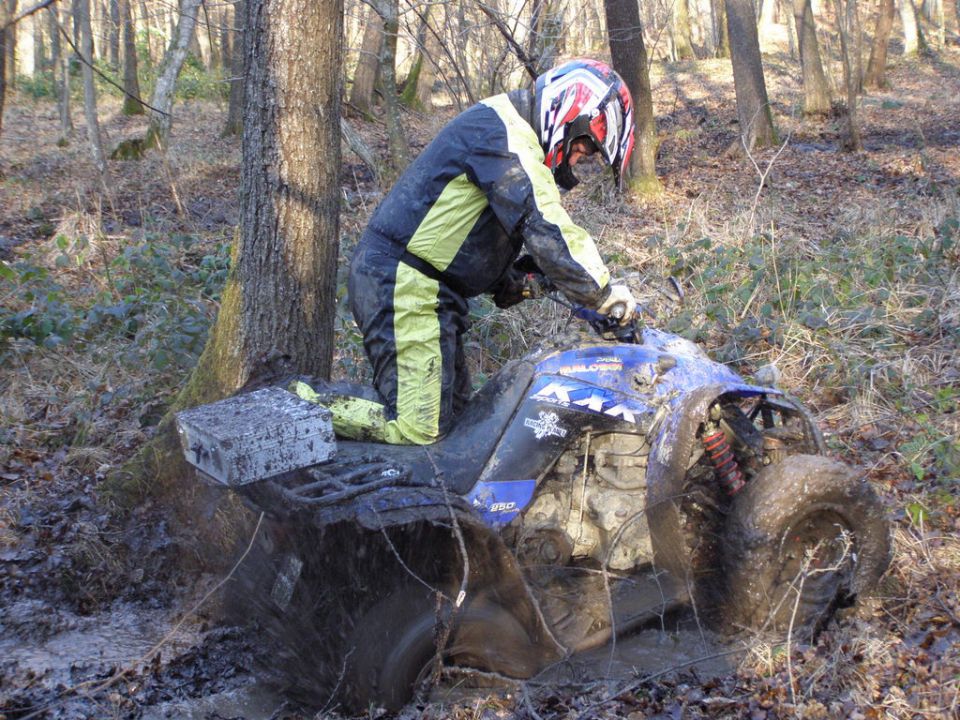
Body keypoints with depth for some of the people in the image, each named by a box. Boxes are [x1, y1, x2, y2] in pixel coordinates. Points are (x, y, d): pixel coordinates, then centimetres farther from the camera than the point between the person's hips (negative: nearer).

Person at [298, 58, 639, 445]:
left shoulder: (510, 128, 19)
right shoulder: (502, 132, -16)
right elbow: (546, 228, -23)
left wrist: (515, 281, 11)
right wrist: (603, 294, -14)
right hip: (404, 284, -11)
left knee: (453, 409, 13)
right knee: (419, 429, -14)